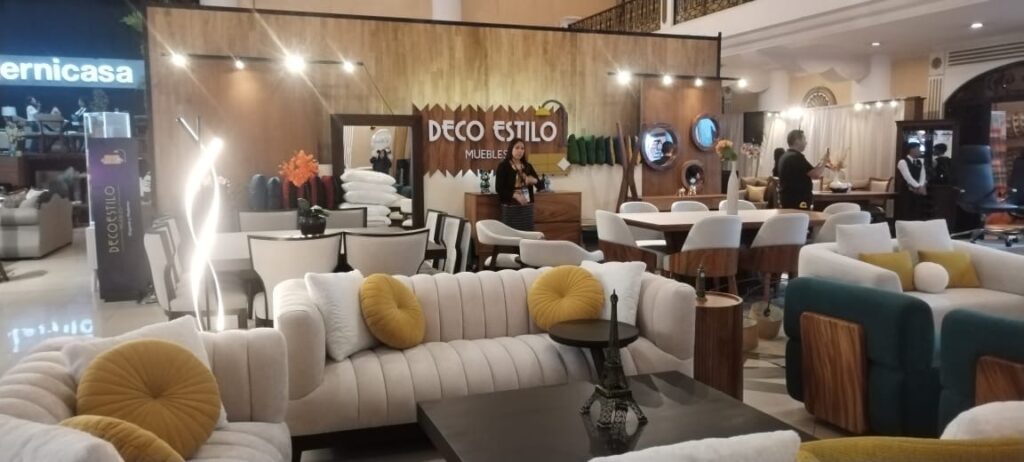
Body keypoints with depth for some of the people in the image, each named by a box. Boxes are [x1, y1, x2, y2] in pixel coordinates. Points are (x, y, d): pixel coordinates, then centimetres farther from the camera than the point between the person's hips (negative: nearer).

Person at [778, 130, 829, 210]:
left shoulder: (785, 157, 15)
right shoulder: (796, 157, -16)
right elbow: (816, 175, -18)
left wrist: (820, 163, 19)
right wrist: (824, 162, -1)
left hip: (788, 200, 10)